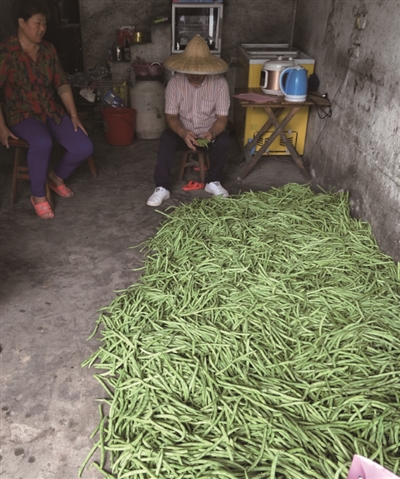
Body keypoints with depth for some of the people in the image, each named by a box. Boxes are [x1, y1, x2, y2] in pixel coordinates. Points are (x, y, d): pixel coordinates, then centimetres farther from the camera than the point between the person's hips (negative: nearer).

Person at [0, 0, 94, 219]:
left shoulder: (48, 49, 5)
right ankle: (38, 195, -15)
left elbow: (62, 84, 6)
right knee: (42, 142, -39)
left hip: (52, 110, 5)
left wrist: (74, 115, -3)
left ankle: (57, 176, 15)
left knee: (84, 147, -16)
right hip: (21, 114, -5)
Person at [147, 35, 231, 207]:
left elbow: (222, 118, -15)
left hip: (209, 132, 0)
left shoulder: (220, 83, -16)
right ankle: (162, 187, -22)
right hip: (183, 132, 0)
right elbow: (171, 116, -15)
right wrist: (183, 133, -36)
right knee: (166, 138, -30)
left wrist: (212, 133, -37)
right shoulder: (174, 83, -15)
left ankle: (213, 182, -8)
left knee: (223, 140, -31)